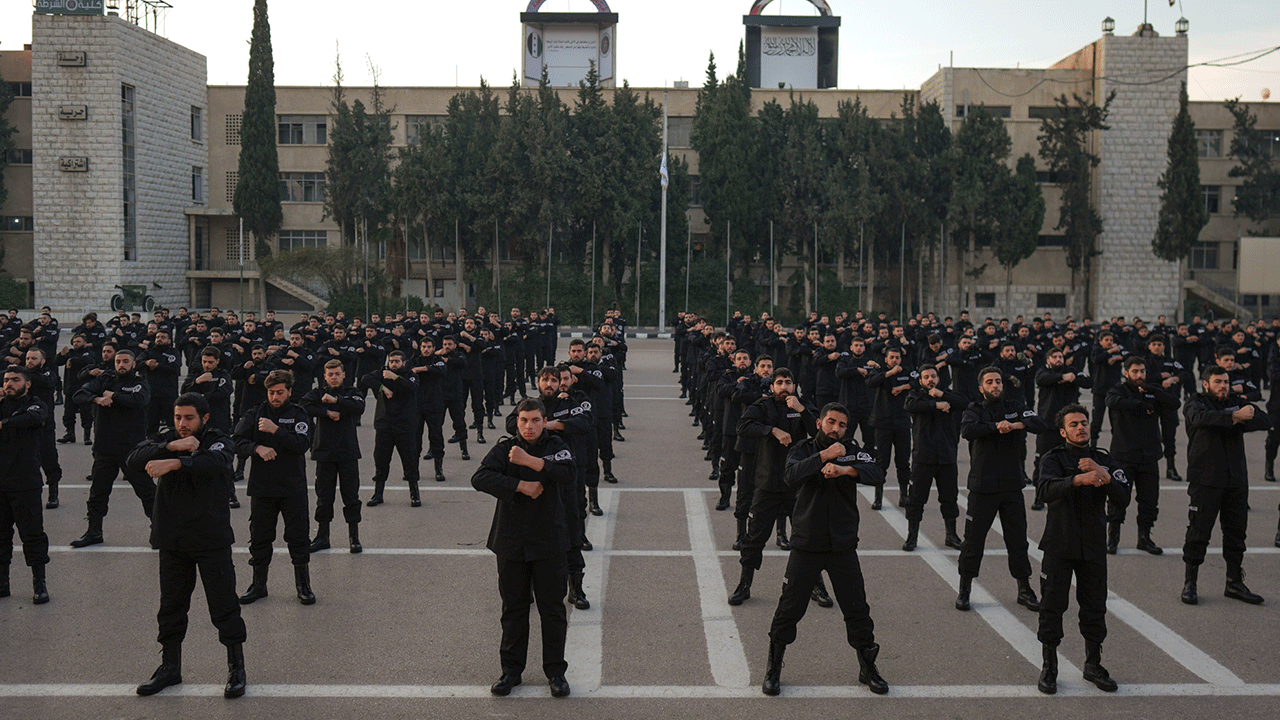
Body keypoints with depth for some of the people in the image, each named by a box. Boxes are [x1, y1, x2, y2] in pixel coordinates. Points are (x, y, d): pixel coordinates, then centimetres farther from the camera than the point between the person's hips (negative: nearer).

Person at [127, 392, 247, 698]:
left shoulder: (218, 441, -5)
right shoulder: (165, 440, 5)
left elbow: (215, 462, -29)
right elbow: (134, 459, -12)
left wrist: (173, 463, -40)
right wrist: (172, 447, -25)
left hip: (211, 539, -4)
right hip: (172, 540, 4)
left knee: (224, 606, 2)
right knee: (171, 606, 14)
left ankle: (236, 668, 15)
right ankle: (170, 667, 29)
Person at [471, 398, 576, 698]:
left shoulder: (556, 447, -1)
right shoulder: (505, 449, 0)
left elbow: (569, 474, -21)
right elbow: (480, 478, -16)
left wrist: (528, 461, -25)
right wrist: (523, 486, -22)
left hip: (549, 543, -1)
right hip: (511, 542, 1)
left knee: (553, 609, 5)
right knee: (513, 608, 11)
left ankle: (555, 671, 17)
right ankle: (511, 670, 22)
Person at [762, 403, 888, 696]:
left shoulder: (852, 451, 3)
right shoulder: (803, 449, 1)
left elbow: (878, 473, -14)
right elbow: (791, 475, -20)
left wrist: (845, 469, -30)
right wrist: (825, 456, -26)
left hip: (843, 546, 1)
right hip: (806, 545, -1)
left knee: (857, 608, 6)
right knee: (790, 608, 2)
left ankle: (868, 669, 24)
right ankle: (773, 669, 17)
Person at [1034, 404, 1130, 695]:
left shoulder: (1104, 460, 9)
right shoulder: (1053, 458, -3)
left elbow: (1123, 498, -4)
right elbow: (1045, 490, -24)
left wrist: (1103, 475, -20)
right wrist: (1078, 479, -38)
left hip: (1094, 547, 3)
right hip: (1059, 544, -3)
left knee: (1095, 605, 9)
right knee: (1052, 605, 0)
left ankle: (1093, 664, 25)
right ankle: (1049, 667, 12)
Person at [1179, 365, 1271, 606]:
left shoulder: (1236, 402, 12)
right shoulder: (1195, 404, -2)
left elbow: (1265, 420, 0)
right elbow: (1202, 417, -26)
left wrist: (1238, 422, -15)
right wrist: (1234, 417, -34)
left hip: (1236, 479, 5)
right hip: (1205, 480, -5)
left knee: (1236, 531, 10)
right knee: (1199, 531, -2)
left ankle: (1234, 583, 22)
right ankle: (1190, 583, 8)